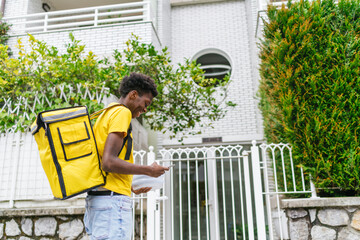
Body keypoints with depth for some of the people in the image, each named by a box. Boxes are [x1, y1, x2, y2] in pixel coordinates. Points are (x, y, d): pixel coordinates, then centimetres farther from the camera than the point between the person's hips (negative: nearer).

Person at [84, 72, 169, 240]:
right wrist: (148, 170, -10)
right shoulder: (122, 113, -9)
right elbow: (109, 162, -19)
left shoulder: (106, 113, 21)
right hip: (113, 200, -10)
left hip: (97, 197, 10)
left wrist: (131, 187, 19)